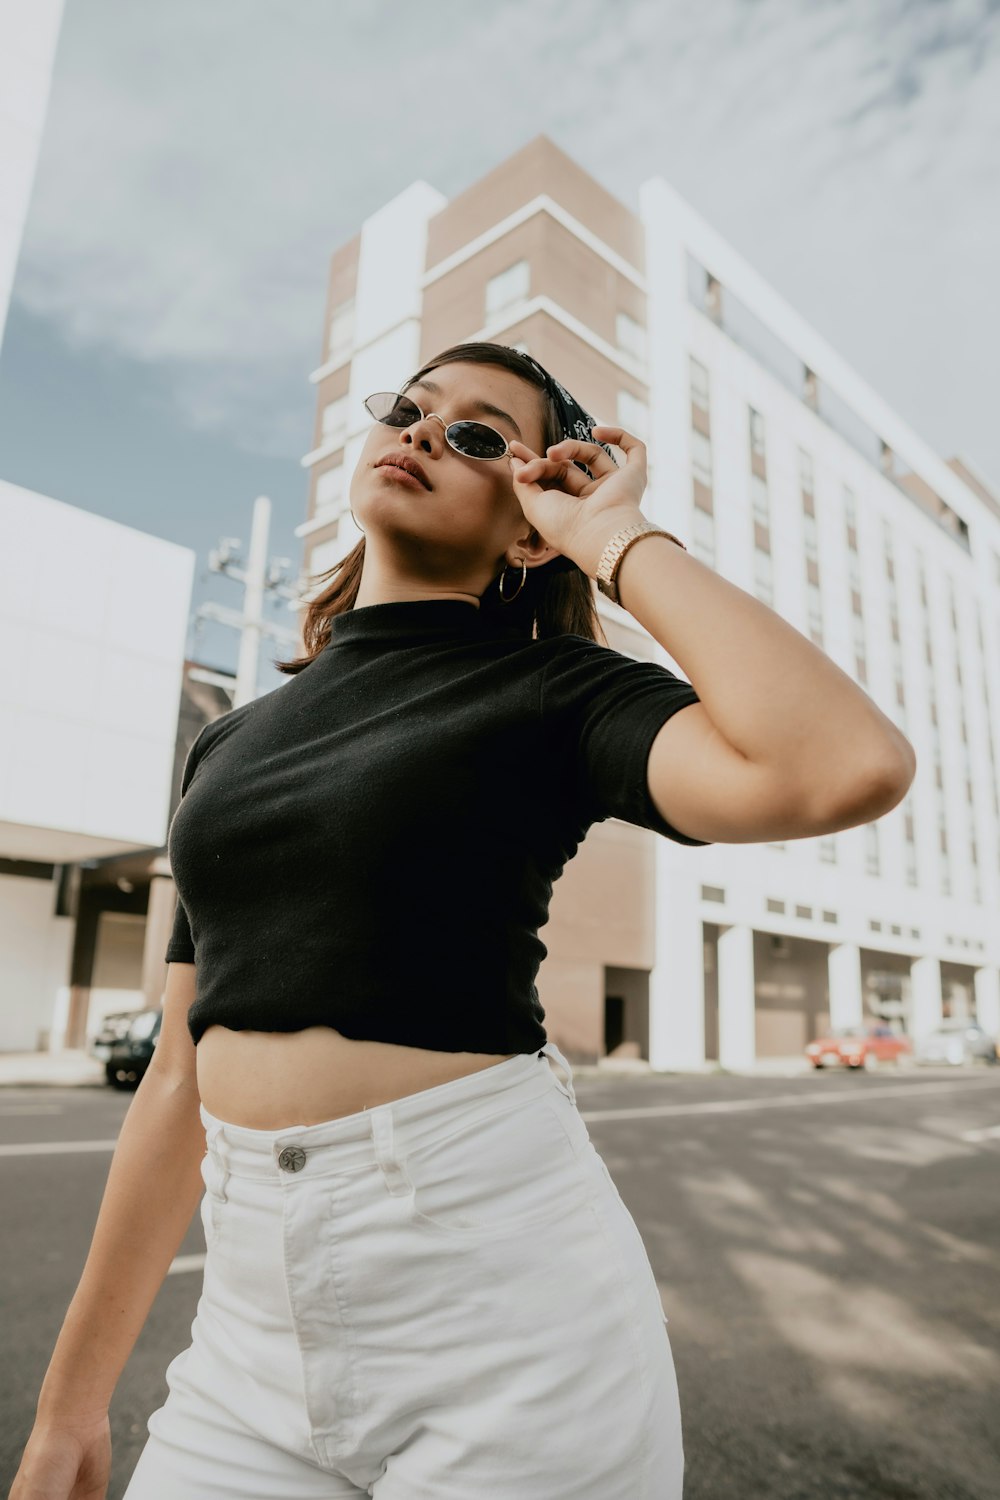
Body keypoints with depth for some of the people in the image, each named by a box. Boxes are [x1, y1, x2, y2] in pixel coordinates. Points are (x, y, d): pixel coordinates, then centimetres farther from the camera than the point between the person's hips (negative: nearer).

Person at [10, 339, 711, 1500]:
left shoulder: (549, 694, -5)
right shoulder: (229, 744, 10)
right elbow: (182, 1077, 11)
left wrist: (619, 537, -13)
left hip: (498, 1301, -4)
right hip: (256, 1319, 5)